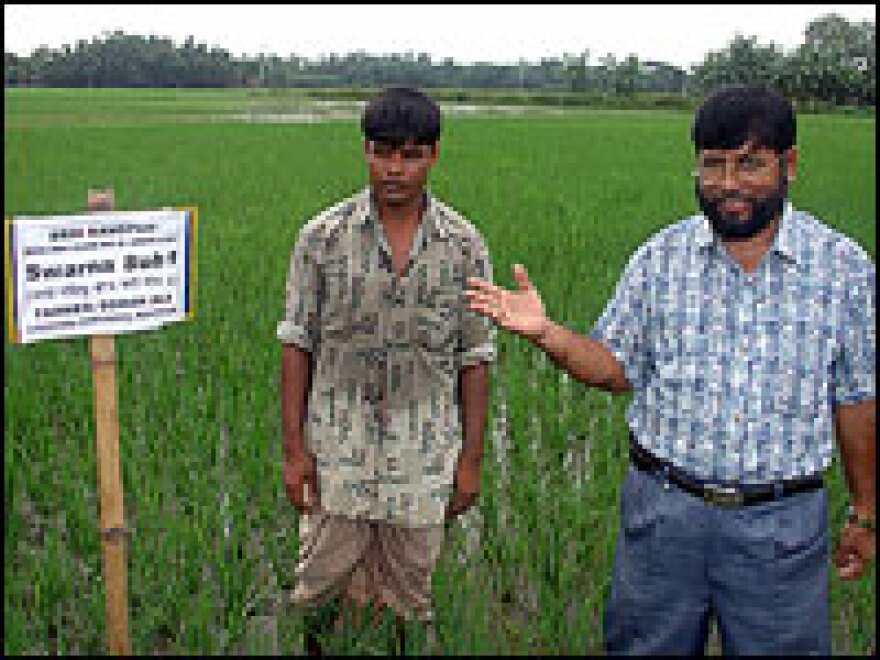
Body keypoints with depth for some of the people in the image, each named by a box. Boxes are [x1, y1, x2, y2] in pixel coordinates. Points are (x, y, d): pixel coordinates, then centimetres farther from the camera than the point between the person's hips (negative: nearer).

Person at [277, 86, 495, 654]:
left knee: (406, 604, 12)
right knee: (323, 591, 6)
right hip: (338, 453, 0)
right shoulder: (323, 237, -3)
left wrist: (471, 458, 2)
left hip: (423, 459, 1)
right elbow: (297, 344, 0)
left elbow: (475, 357, 3)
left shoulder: (465, 246, -1)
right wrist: (294, 448, -4)